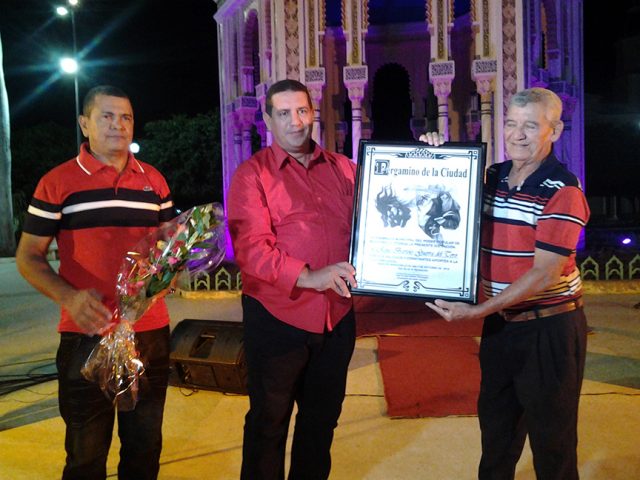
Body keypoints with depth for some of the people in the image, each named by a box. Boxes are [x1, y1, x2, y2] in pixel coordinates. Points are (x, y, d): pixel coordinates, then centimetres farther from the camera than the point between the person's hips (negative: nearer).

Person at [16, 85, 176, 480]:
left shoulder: (154, 180, 8)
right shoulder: (57, 182, -4)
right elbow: (28, 257, -3)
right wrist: (69, 297, -20)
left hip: (151, 331, 4)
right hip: (86, 336, -3)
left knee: (145, 445, 17)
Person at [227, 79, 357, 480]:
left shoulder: (343, 168, 8)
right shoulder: (253, 174, -5)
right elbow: (251, 247, -18)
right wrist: (308, 277, -29)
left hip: (337, 318, 4)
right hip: (278, 319, -4)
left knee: (322, 418, 20)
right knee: (268, 422, 12)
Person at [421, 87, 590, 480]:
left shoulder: (562, 190, -16)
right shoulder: (491, 178, 4)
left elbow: (544, 274, -21)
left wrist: (477, 311, -24)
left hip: (548, 328, -6)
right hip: (500, 323, 7)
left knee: (551, 439, 8)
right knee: (495, 424, 21)